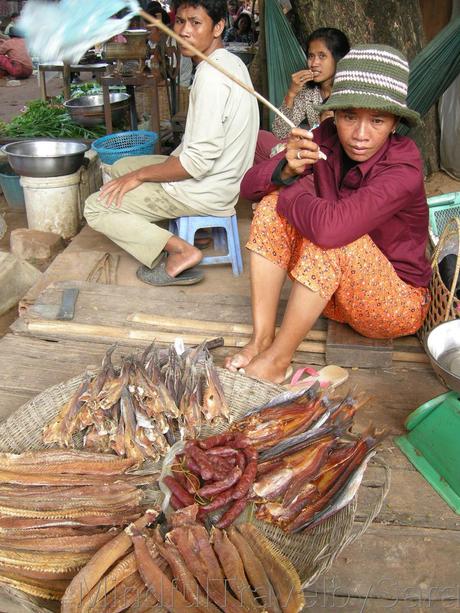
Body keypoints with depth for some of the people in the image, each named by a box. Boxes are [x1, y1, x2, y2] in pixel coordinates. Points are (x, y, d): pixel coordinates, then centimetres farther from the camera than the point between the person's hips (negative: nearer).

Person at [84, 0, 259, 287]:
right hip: (221, 176, 10)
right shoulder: (230, 62, 8)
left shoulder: (212, 75, -23)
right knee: (122, 166, 23)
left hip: (206, 190, -10)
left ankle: (181, 251, -9)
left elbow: (200, 160, -26)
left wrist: (140, 175, -15)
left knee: (96, 207, -6)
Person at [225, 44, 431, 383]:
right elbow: (250, 185, -8)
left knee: (329, 234, -33)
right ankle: (261, 340, -15)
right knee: (273, 205, -14)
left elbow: (330, 226, -44)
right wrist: (288, 170, -29)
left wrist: (293, 190, -23)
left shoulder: (404, 168, -28)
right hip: (334, 295, 6)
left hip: (398, 302, -5)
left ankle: (276, 361, -21)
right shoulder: (327, 138, -10)